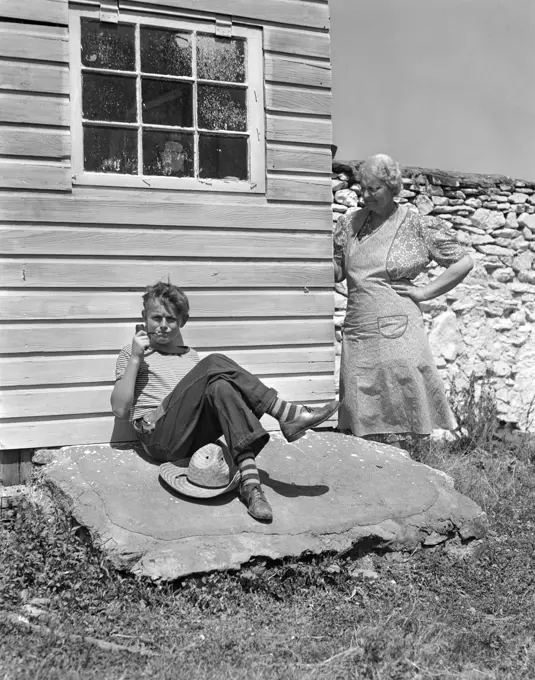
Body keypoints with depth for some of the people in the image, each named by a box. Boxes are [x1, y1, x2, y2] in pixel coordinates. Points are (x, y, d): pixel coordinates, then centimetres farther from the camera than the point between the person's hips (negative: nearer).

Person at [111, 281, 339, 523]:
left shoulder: (191, 357, 28)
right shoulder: (131, 353, 16)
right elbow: (120, 409, 2)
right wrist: (135, 358, -2)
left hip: (195, 438, 4)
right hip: (160, 438, -4)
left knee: (222, 387, -30)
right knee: (215, 364, -22)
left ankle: (250, 483, -42)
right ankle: (288, 414, -27)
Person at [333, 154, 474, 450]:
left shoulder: (417, 226, 0)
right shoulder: (352, 224, 12)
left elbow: (463, 262, 4)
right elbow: (337, 272, 20)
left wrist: (425, 292, -2)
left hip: (396, 333, -4)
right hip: (356, 333, 4)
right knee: (362, 427, 6)